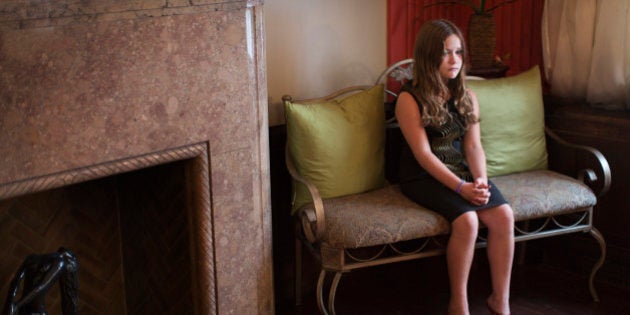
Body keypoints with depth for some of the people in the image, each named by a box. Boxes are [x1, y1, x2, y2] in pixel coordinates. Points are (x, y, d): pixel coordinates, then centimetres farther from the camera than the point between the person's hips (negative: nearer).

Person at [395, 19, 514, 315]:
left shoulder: (467, 97, 8)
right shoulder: (410, 99, -10)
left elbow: (474, 146, 2)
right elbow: (423, 154, -16)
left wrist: (480, 180, -17)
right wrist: (462, 187, -23)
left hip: (462, 170, 5)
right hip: (422, 177, -5)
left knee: (504, 215, -20)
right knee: (466, 220, -30)